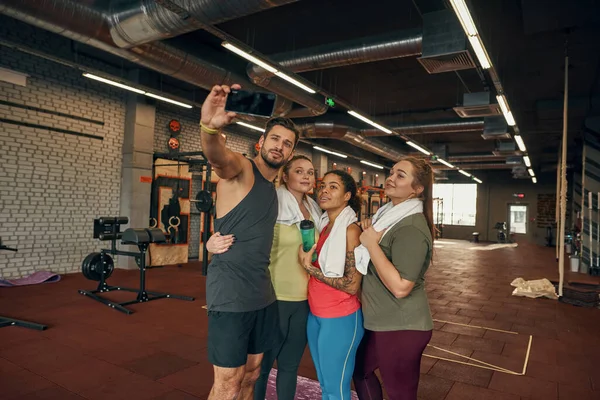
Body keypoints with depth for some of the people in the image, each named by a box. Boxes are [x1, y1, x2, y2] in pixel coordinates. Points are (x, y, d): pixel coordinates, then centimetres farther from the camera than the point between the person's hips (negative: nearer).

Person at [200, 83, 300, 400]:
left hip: (262, 293, 8)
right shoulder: (240, 168, -10)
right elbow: (217, 156, -35)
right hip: (230, 293, -8)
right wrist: (209, 126, -55)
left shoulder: (275, 188, 14)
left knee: (251, 372, 19)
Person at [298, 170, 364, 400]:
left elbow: (352, 285, -20)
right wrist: (307, 263, 0)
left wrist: (308, 267, -18)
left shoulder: (351, 229, -16)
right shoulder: (324, 225, 6)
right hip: (315, 315, 7)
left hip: (340, 318, -7)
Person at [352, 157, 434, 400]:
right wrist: (368, 235, 3)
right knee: (360, 369, 25)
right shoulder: (391, 215, 9)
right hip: (382, 322, 10)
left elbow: (400, 287, -28)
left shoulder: (412, 227, -22)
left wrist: (372, 244, -23)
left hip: (401, 327, -10)